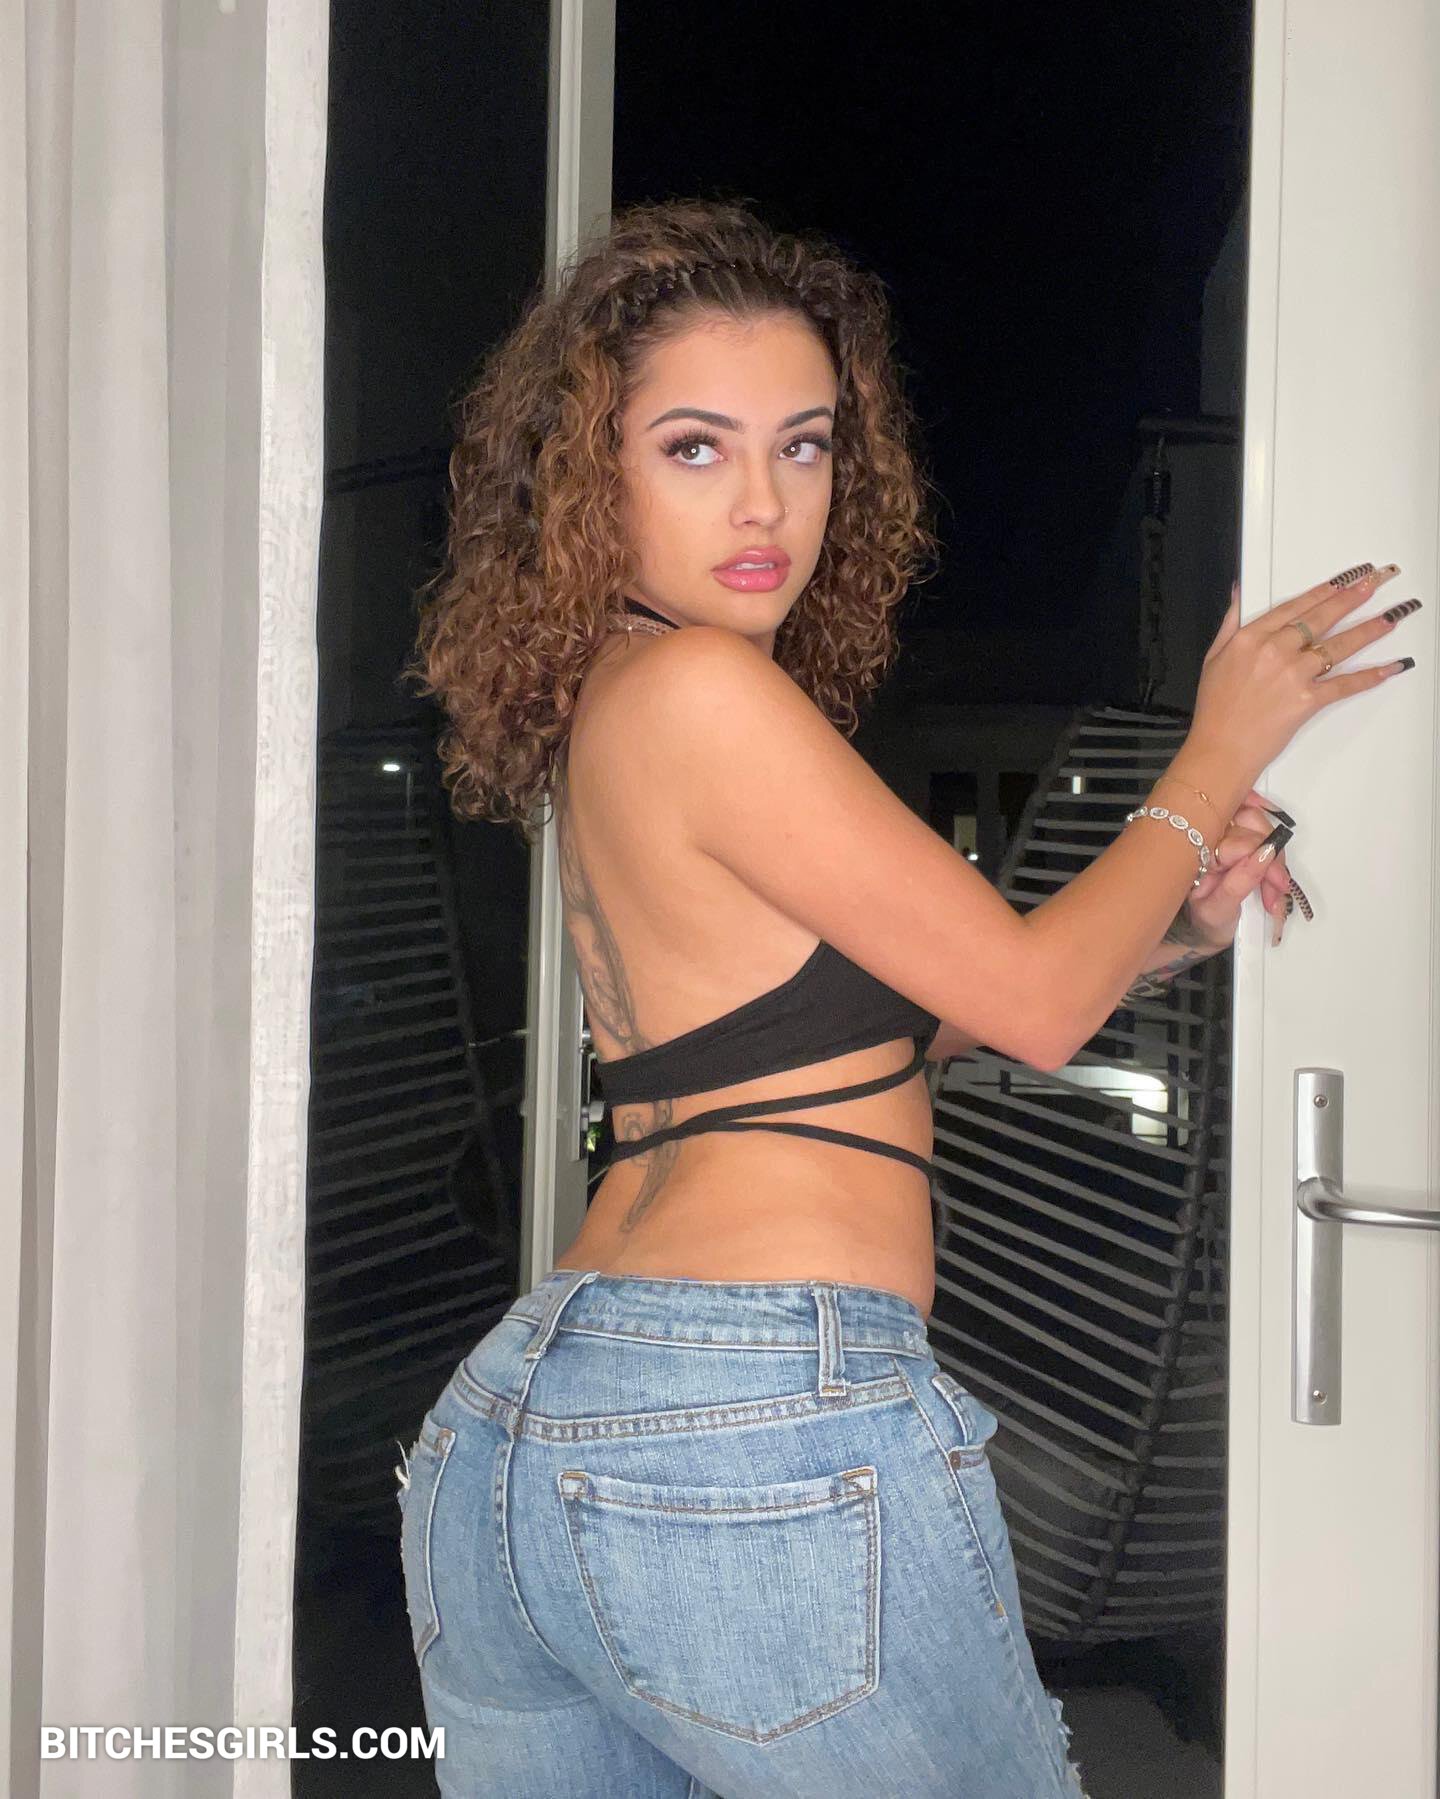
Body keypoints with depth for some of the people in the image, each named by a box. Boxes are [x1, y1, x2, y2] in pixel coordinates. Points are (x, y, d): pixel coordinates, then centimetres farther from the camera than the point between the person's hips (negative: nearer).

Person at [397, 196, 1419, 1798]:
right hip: (765, 1431, -9)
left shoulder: (597, 707, 14)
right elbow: (1034, 1005, -6)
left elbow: (874, 1018, 21)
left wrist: (1171, 927, 11)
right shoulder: (697, 689, -13)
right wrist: (1220, 752, 7)